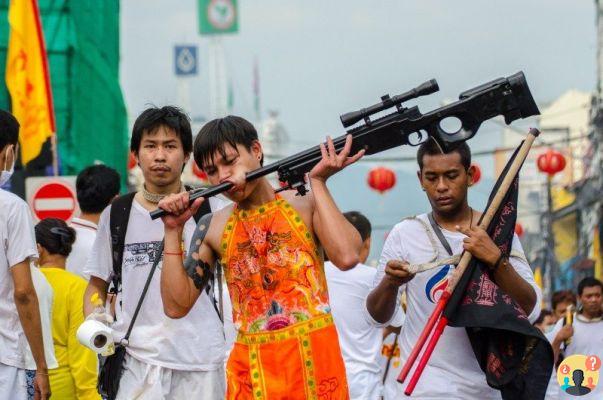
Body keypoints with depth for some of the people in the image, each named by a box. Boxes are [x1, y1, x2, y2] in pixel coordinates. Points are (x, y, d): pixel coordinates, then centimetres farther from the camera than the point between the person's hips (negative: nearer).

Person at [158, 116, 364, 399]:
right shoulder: (214, 227, 8)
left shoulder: (305, 205, 2)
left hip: (314, 357, -2)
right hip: (251, 367, 2)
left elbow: (347, 257, -16)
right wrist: (173, 232, -1)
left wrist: (318, 182, -10)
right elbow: (177, 306, 5)